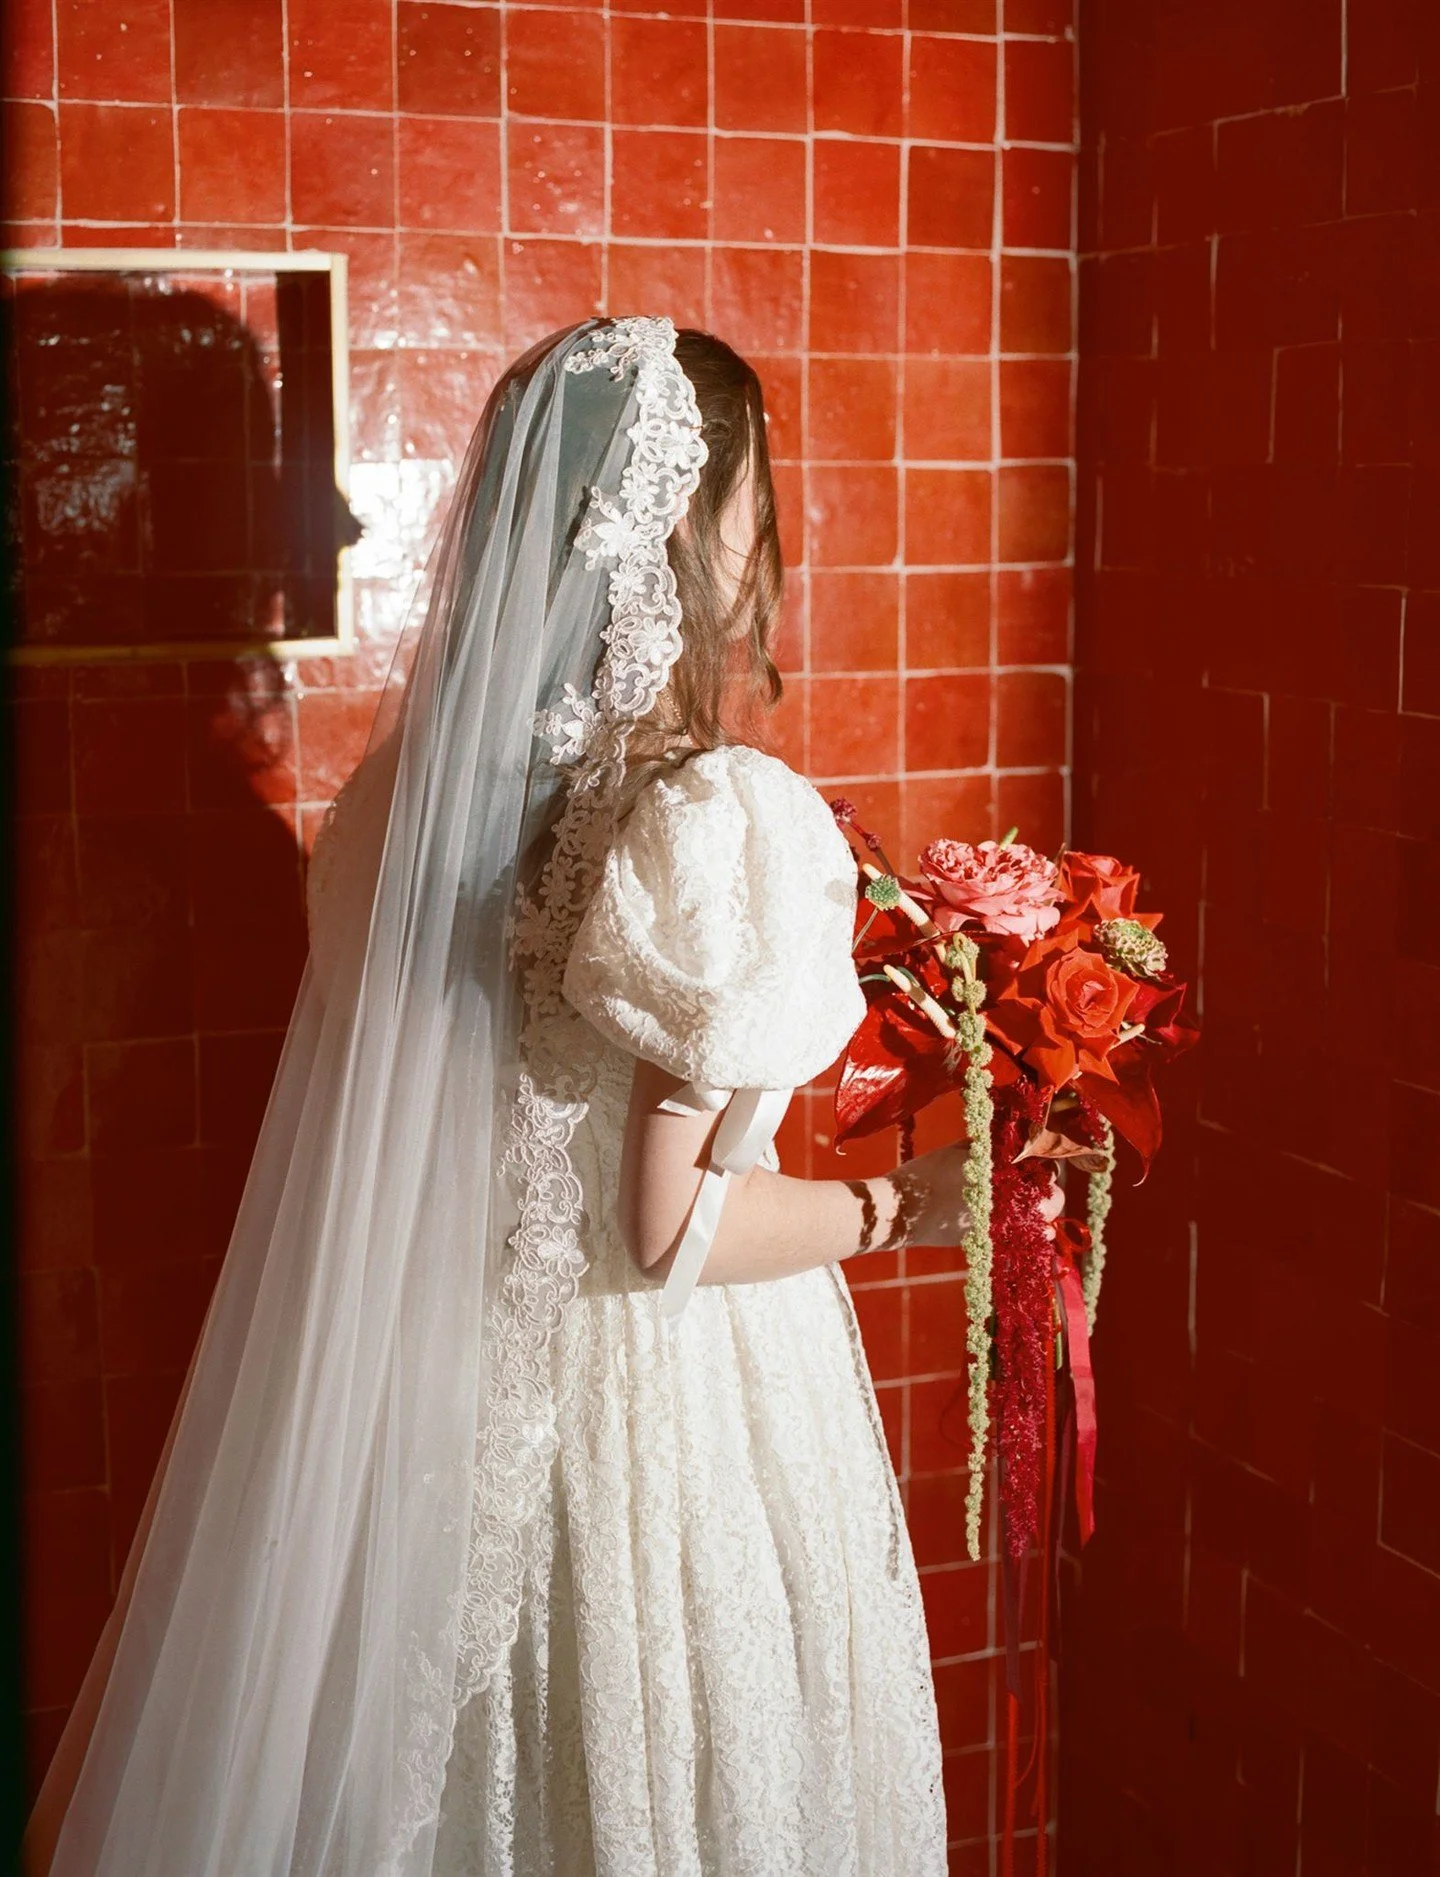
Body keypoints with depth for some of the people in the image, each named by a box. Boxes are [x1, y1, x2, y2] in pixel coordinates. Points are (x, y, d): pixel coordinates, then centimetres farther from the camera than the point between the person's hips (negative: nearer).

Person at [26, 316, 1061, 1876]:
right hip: (669, 1405, -6)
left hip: (452, 1395, 7)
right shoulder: (722, 818, -22)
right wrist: (906, 1206, -8)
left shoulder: (412, 779, -2)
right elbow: (666, 1228, -22)